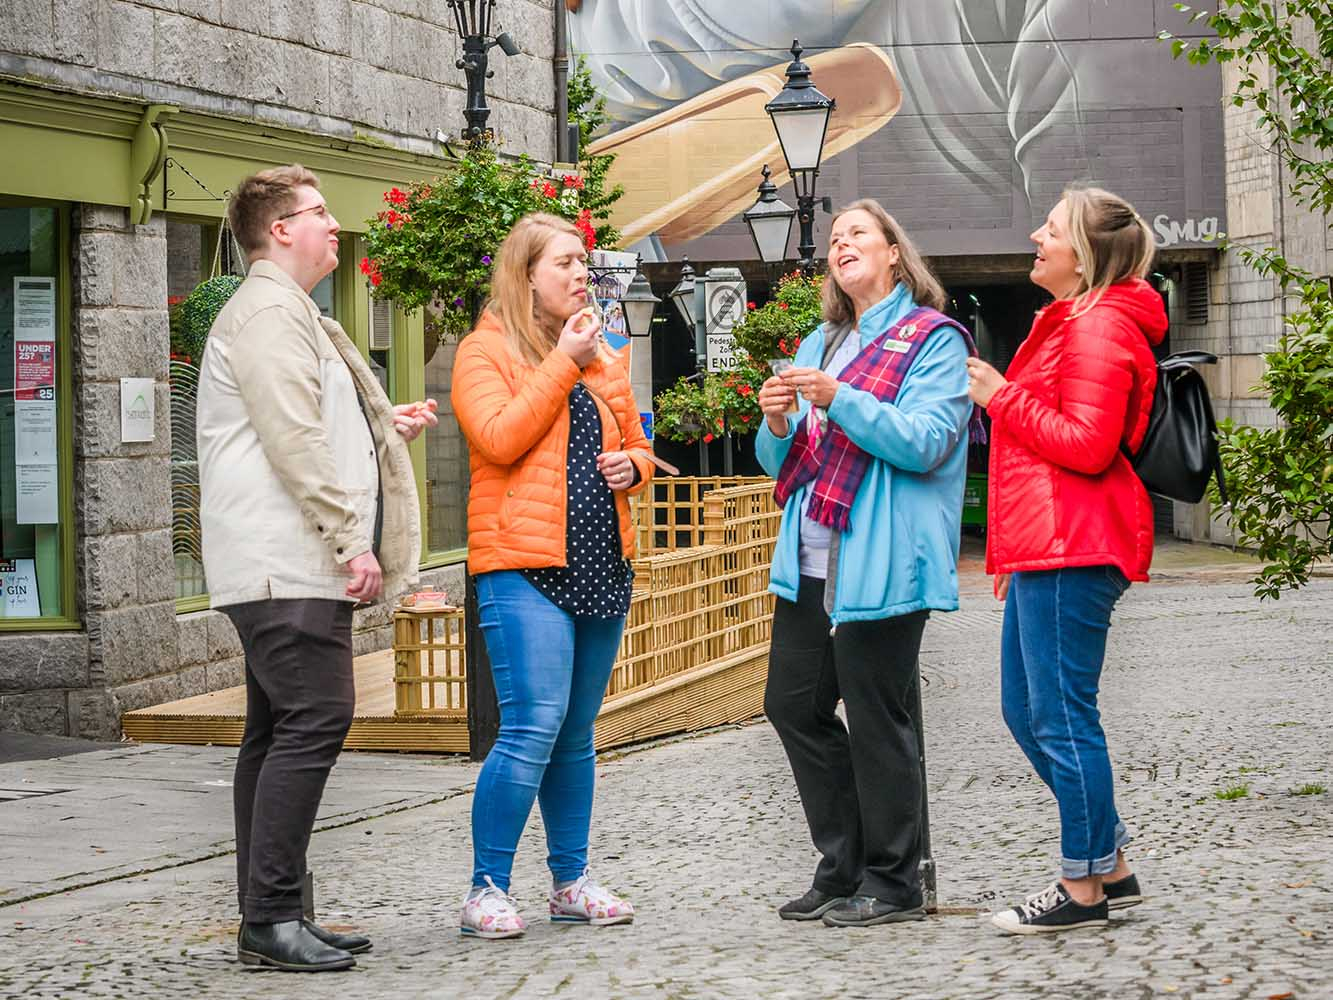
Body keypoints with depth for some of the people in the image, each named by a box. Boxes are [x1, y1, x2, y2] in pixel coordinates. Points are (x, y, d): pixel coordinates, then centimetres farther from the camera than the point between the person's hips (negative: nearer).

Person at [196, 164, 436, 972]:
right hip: (287, 565, -11)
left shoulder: (289, 314, 25)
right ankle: (270, 919, -15)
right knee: (315, 722, -15)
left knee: (279, 734, 10)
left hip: (293, 567, 11)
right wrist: (351, 541, -20)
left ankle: (271, 917, 12)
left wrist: (388, 426, 22)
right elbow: (295, 442, -18)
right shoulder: (269, 312, -10)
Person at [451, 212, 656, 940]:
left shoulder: (602, 357, 18)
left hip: (602, 565, 7)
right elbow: (500, 439, -17)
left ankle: (571, 881, 18)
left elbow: (636, 443, 27)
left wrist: (632, 465, 4)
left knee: (576, 734, 11)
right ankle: (487, 889, -5)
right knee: (532, 729, -14)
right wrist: (562, 364, -14)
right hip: (524, 566, -7)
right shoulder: (485, 352, -2)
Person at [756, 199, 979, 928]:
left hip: (881, 561, -8)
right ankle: (842, 868, 19)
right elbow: (782, 463, 21)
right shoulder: (818, 346, 21)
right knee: (793, 705, 8)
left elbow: (924, 443, -14)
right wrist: (777, 425, -1)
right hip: (810, 561, 8)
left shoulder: (933, 340, -1)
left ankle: (892, 882, 5)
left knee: (877, 718, -5)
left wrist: (839, 399, -22)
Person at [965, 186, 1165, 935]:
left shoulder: (1099, 327, -11)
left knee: (1062, 716, -7)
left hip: (1070, 550, -11)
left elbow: (1087, 444, -21)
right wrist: (1014, 551, 26)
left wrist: (1004, 397, -11)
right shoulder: (1070, 322, 22)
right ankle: (1112, 867, 20)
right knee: (1027, 711, 14)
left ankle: (1085, 887, 0)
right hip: (1046, 550, 11)